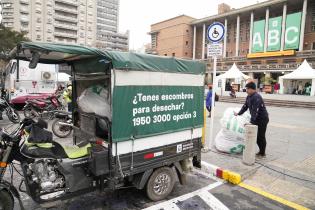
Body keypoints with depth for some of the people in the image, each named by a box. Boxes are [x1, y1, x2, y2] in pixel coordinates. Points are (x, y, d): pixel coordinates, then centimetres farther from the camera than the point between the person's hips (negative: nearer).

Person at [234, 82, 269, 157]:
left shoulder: (256, 97, -25)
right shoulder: (248, 97, 4)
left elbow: (255, 111, -32)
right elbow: (245, 106, 16)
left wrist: (251, 121, -35)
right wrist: (238, 113, 16)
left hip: (262, 119, -9)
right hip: (256, 119, 9)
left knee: (261, 136, 1)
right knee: (256, 135, 13)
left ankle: (262, 153, 15)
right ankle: (261, 150, 28)